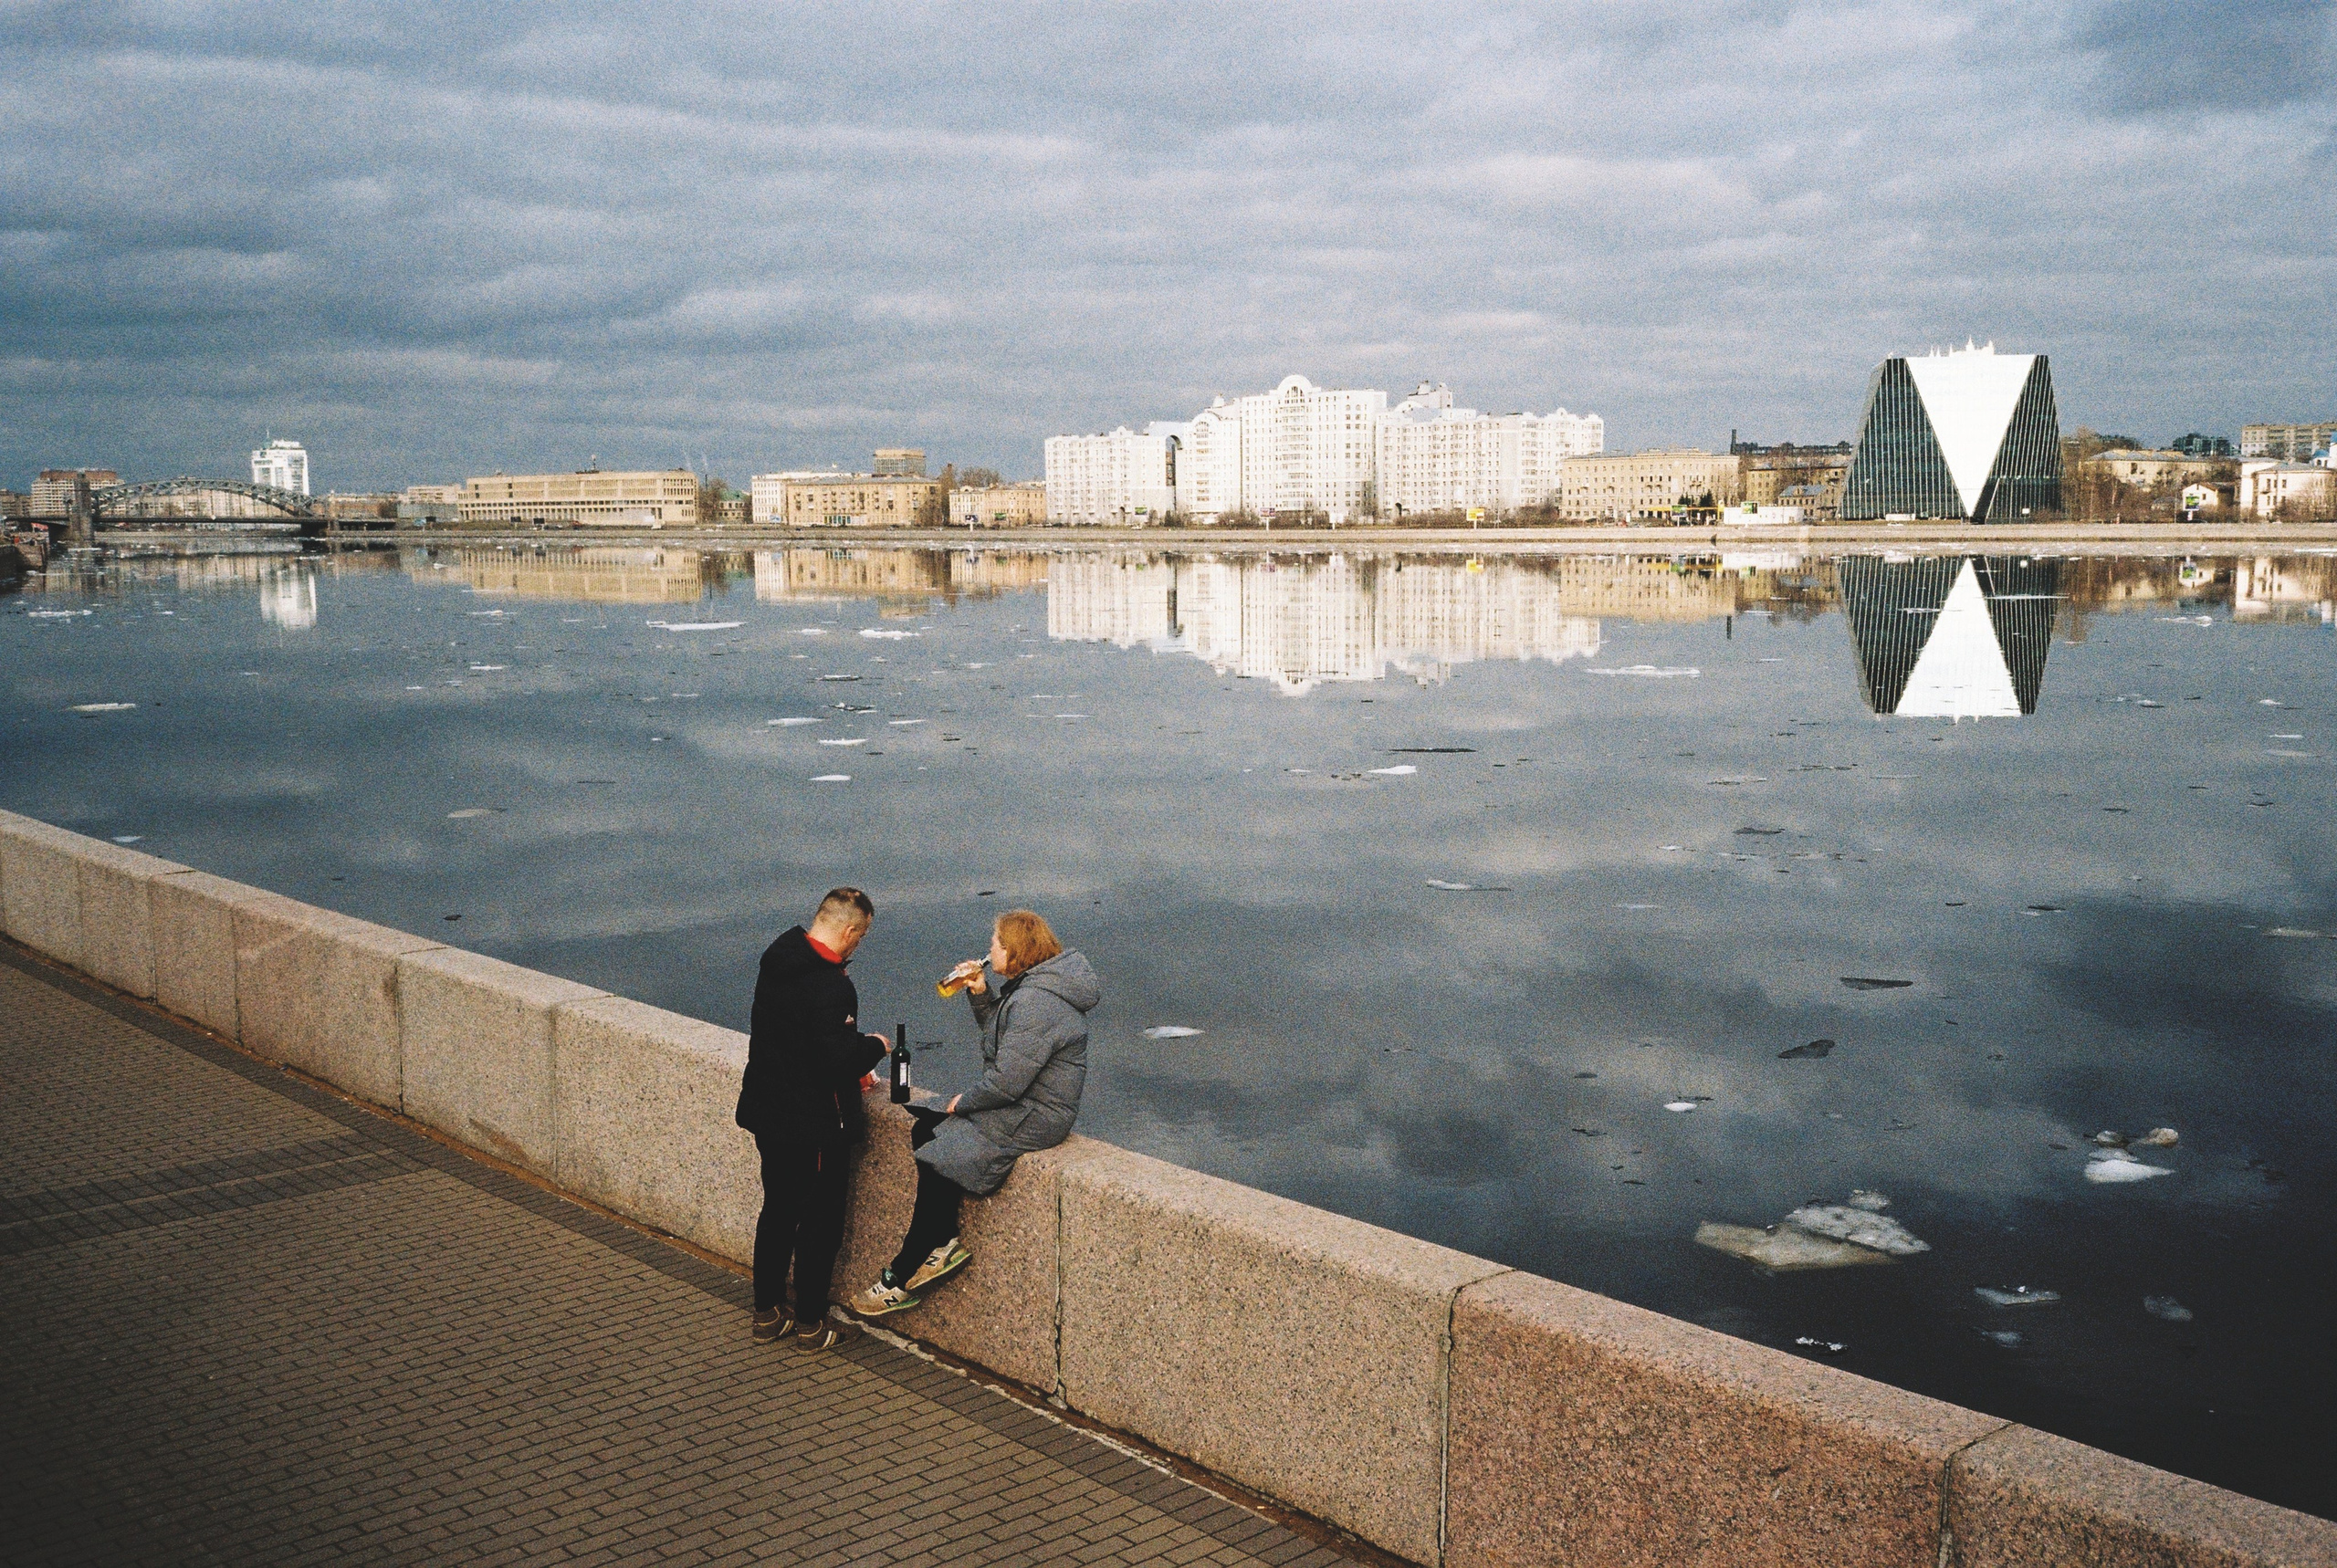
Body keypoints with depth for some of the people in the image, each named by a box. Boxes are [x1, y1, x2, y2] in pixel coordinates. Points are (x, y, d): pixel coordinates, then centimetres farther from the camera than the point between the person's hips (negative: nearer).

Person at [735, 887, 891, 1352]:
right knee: (820, 1223, 7)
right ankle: (810, 1323, 17)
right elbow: (841, 1059, -28)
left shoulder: (777, 960, 3)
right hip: (812, 1126, -8)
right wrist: (874, 1047, -7)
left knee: (777, 1212, 20)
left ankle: (767, 1313, 30)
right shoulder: (830, 986, -26)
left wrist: (851, 1067, 16)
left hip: (770, 1116, 8)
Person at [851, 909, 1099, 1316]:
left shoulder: (1035, 1002, -26)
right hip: (1017, 1103, 11)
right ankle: (943, 1245, 9)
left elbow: (1007, 1081, -27)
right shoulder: (1027, 985, 8)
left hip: (1032, 1117, -11)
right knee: (924, 1131, 8)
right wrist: (981, 995, 5)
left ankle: (902, 1280, 2)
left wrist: (965, 1102, -10)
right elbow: (999, 1036, 20)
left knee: (938, 1164, -9)